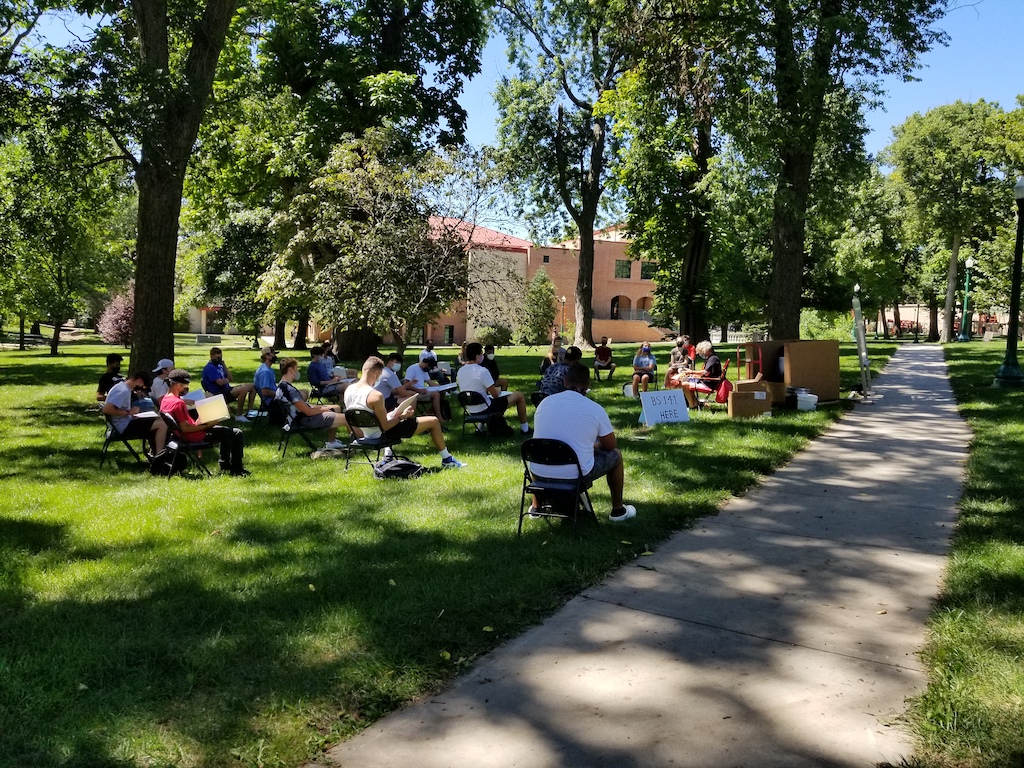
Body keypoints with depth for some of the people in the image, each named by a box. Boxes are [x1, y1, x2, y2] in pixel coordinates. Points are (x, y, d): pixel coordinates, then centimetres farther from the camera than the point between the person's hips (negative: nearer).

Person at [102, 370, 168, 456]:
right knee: (162, 424, -16)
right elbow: (107, 409, -30)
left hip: (125, 423, 11)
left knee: (159, 420, 17)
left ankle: (156, 454, 14)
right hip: (124, 427, -11)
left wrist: (133, 410, 4)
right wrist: (128, 412, -20)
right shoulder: (123, 391, -20)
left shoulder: (123, 386, 12)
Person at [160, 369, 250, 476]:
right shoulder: (178, 403, -26)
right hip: (193, 436, -11)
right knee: (237, 434, -6)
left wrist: (196, 424, 7)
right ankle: (236, 469, 4)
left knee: (225, 430, 30)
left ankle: (225, 465, 31)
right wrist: (206, 426, -21)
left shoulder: (165, 400, 5)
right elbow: (185, 428, -29)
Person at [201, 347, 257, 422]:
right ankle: (239, 416, -24)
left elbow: (230, 378, 10)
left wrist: (224, 365, 2)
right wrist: (227, 380, 1)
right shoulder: (209, 368, -13)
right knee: (244, 389, -32)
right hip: (220, 394, -10)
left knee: (252, 387, 6)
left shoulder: (219, 365, 17)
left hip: (227, 389, 10)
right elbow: (220, 382, -22)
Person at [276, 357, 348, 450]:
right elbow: (308, 412, -23)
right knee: (347, 418, -15)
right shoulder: (289, 390, -25)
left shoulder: (281, 386, 7)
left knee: (337, 408, 26)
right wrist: (323, 409, -5)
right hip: (305, 420, -11)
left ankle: (331, 442, 25)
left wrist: (321, 407, 7)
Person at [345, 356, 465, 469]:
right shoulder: (375, 396, -29)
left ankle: (387, 455, 40)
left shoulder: (348, 390, -6)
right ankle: (447, 460, 17)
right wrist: (402, 416, -9)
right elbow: (385, 426, -24)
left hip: (366, 434, 8)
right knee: (434, 421, 1)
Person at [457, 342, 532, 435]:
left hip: (470, 411, 7)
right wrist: (498, 391, 5)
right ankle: (525, 428, 18)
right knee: (519, 396, 6)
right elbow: (495, 395, -17)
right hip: (485, 409, -7)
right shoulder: (482, 371, -23)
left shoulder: (460, 371, -1)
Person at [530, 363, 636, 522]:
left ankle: (536, 507, 44)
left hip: (540, 473, 3)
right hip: (576, 474, -3)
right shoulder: (595, 409, -8)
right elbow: (610, 445, 3)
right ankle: (617, 510, 34)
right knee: (615, 455, 22)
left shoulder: (545, 402, 2)